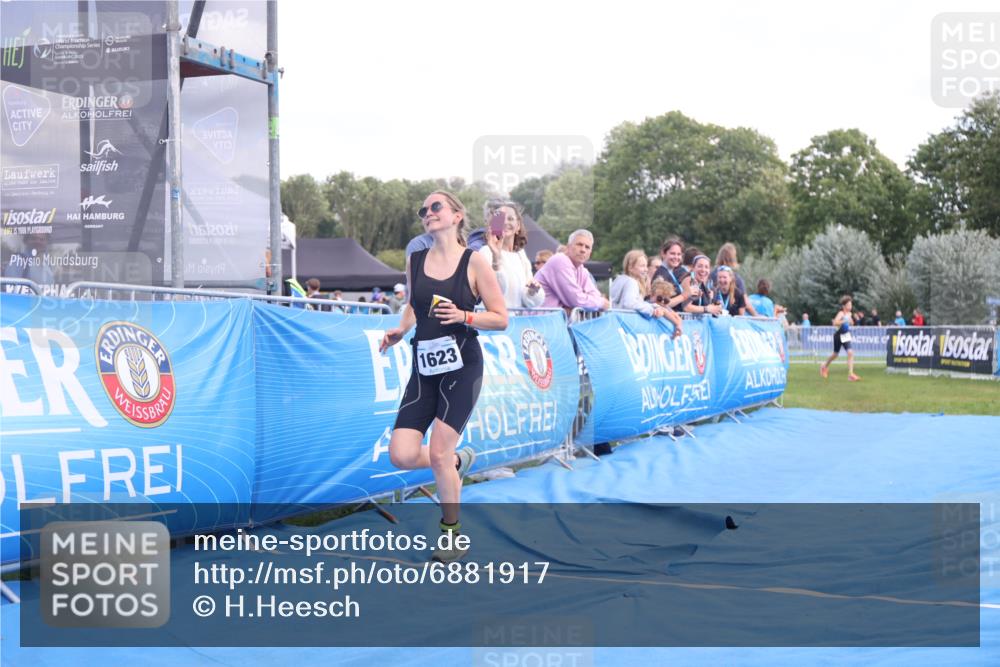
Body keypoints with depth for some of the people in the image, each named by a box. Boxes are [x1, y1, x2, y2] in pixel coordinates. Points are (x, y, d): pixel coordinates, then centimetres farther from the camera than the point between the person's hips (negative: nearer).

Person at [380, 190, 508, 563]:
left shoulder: (474, 263, -6)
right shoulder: (414, 261, 7)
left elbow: (501, 319, -4)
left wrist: (463, 316, -20)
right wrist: (401, 329, 6)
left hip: (462, 368, -5)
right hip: (424, 368, 5)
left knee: (438, 453, -7)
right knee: (401, 456, -5)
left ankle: (453, 535, 15)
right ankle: (459, 462, 27)